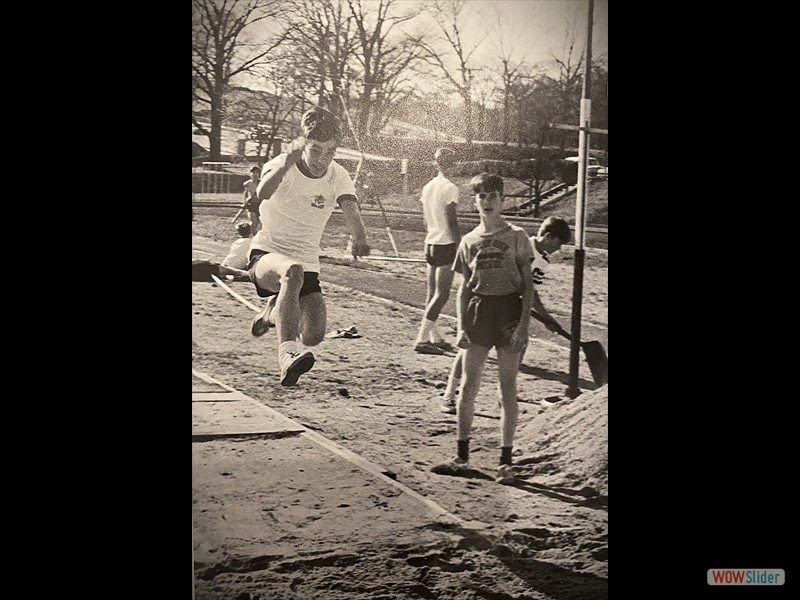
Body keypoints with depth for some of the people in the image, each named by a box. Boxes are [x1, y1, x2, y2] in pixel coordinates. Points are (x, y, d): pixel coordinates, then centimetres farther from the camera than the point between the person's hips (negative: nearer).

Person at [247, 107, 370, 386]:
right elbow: (263, 193, -37)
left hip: (307, 264, 4)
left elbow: (350, 210, -23)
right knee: (293, 272, -39)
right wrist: (286, 164, -57)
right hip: (266, 255, -4)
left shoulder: (338, 176, -5)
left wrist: (359, 240, -46)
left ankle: (274, 310, 22)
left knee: (314, 336, -11)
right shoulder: (282, 165, -14)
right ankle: (287, 354, -45)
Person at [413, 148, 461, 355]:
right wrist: (461, 247, -11)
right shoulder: (450, 188, -12)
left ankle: (435, 338, 19)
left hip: (430, 243, 8)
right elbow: (452, 222, -15)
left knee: (432, 293, 12)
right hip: (446, 244, -8)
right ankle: (422, 339, -11)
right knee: (442, 294, -6)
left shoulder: (428, 187, 10)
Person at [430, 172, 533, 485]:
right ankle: (462, 457, 15)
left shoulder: (517, 237, -1)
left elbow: (528, 285, -2)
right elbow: (464, 288, 11)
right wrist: (461, 327, 3)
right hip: (478, 312, 3)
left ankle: (506, 461, 9)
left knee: (507, 387, 2)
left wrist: (523, 326, -11)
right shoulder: (469, 241, 8)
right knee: (468, 386, 5)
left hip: (509, 310, -3)